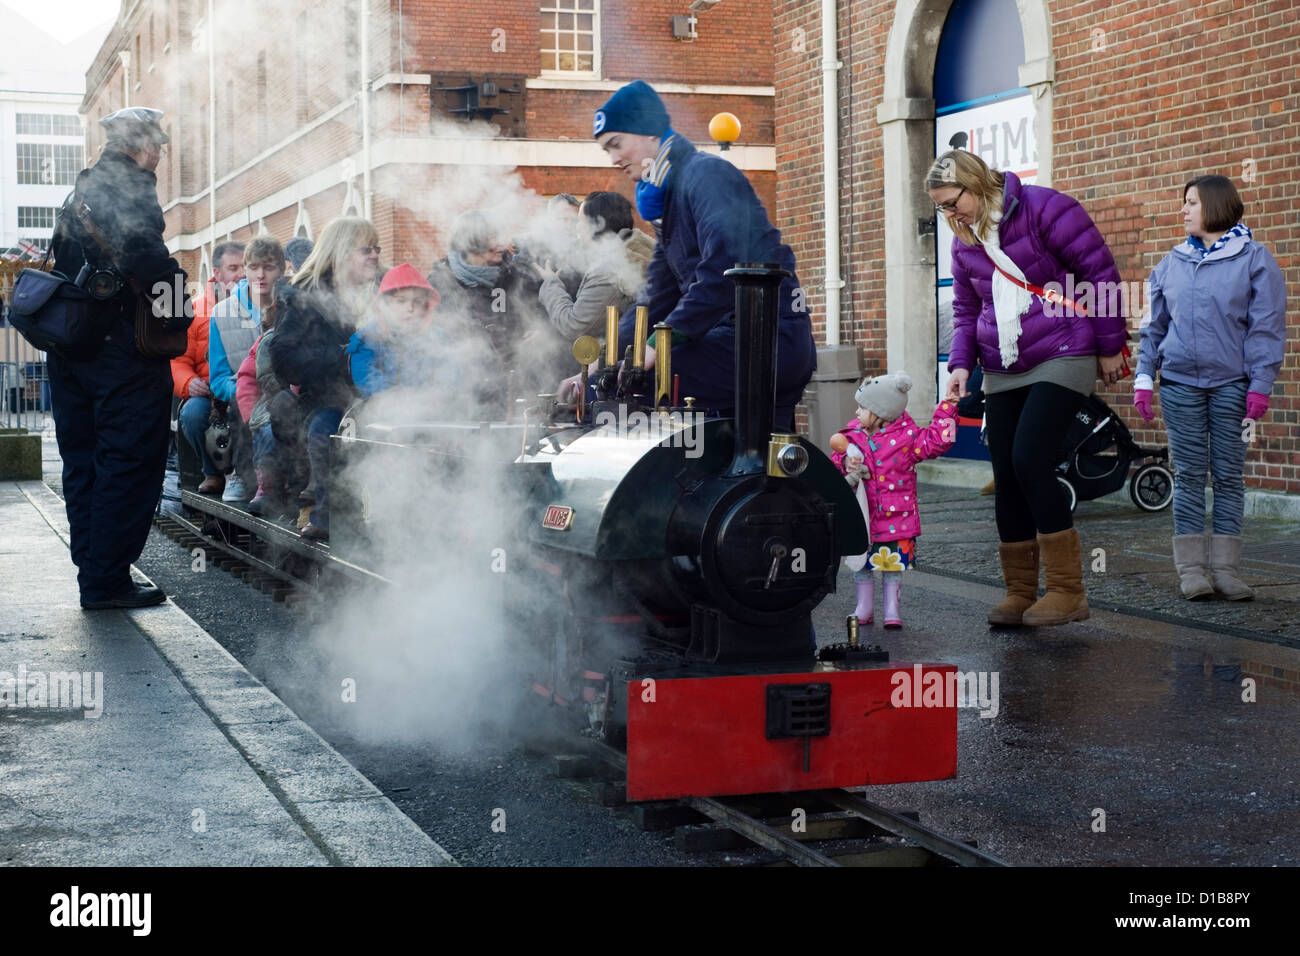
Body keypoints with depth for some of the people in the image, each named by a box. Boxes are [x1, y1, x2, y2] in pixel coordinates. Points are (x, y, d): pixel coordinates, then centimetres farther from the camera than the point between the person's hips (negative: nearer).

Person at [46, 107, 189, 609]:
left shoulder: (84, 186, 19)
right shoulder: (129, 185, -10)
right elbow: (141, 247, -27)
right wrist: (177, 294, -15)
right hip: (120, 345, -9)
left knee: (84, 463, 13)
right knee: (130, 460, -4)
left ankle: (93, 574, 20)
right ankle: (107, 581, -4)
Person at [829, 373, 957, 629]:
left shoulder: (906, 436, -8)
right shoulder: (853, 435, 1)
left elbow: (935, 441, -8)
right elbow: (836, 461, 5)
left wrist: (948, 409, -12)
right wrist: (846, 463, -16)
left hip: (895, 517, -3)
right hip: (862, 515, 3)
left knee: (893, 564, 6)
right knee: (861, 563, 10)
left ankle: (892, 610, 16)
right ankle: (863, 608, 22)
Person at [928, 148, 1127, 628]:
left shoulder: (1044, 209, -11)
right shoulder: (964, 241, 11)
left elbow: (1100, 271, -9)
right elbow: (966, 308, 21)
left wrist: (1110, 346, -6)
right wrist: (961, 363, 4)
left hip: (1061, 358, -7)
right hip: (1003, 371, 7)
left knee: (1030, 458, -19)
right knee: (1006, 476, 3)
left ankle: (1067, 590, -13)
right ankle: (1020, 593, 11)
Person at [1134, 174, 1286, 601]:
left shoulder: (1254, 259, -1)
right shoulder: (1171, 263, 10)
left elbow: (1267, 327, -3)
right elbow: (1154, 325, 14)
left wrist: (1260, 386, -9)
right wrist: (1144, 378, 7)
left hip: (1231, 385, -2)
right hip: (1180, 381, 3)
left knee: (1229, 475, 2)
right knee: (1188, 476, 2)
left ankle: (1226, 568, 6)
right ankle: (1191, 567, 5)